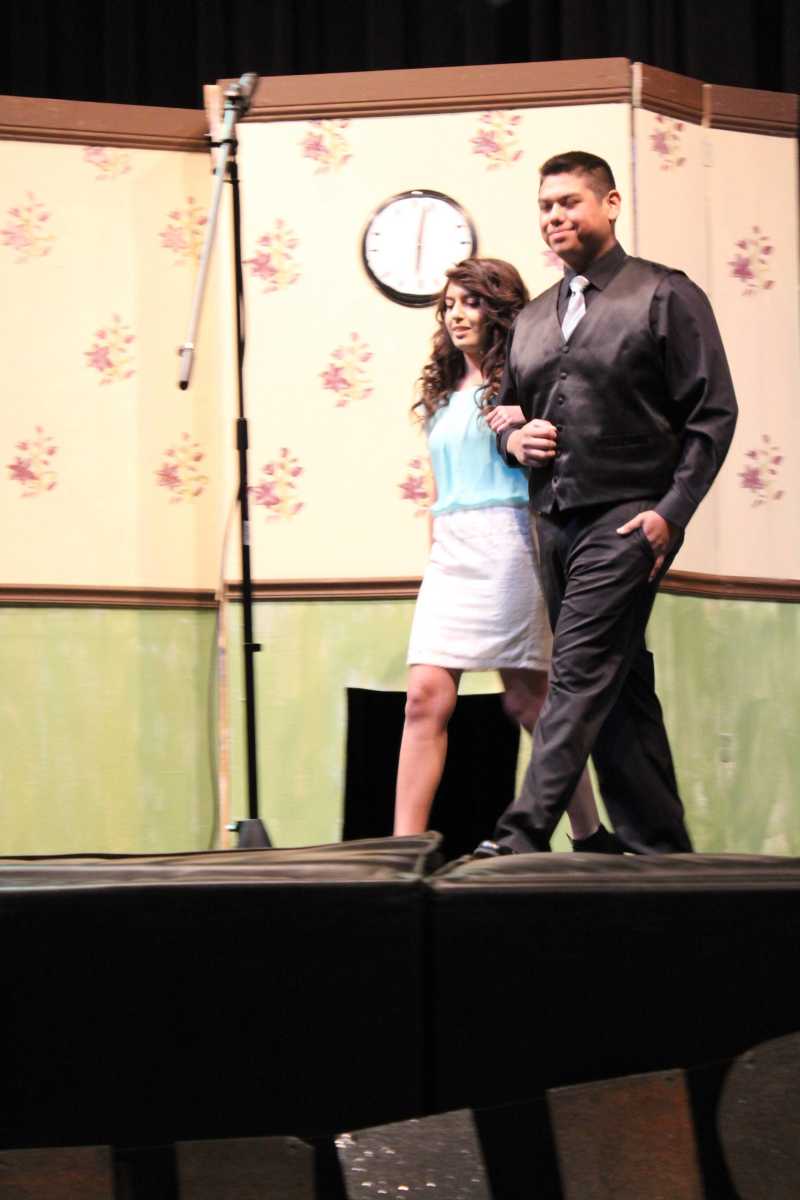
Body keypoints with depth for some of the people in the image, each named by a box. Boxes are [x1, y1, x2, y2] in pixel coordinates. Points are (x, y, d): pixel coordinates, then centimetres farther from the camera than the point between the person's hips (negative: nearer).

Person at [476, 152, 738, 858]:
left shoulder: (666, 296, 0)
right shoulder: (533, 319, 19)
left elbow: (713, 413, -5)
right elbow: (507, 409, 30)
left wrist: (672, 512, -14)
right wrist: (512, 439, 5)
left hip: (627, 520, -7)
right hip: (557, 525, 7)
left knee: (581, 676, -16)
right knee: (620, 692, 8)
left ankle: (523, 838, -23)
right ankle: (660, 848, 12)